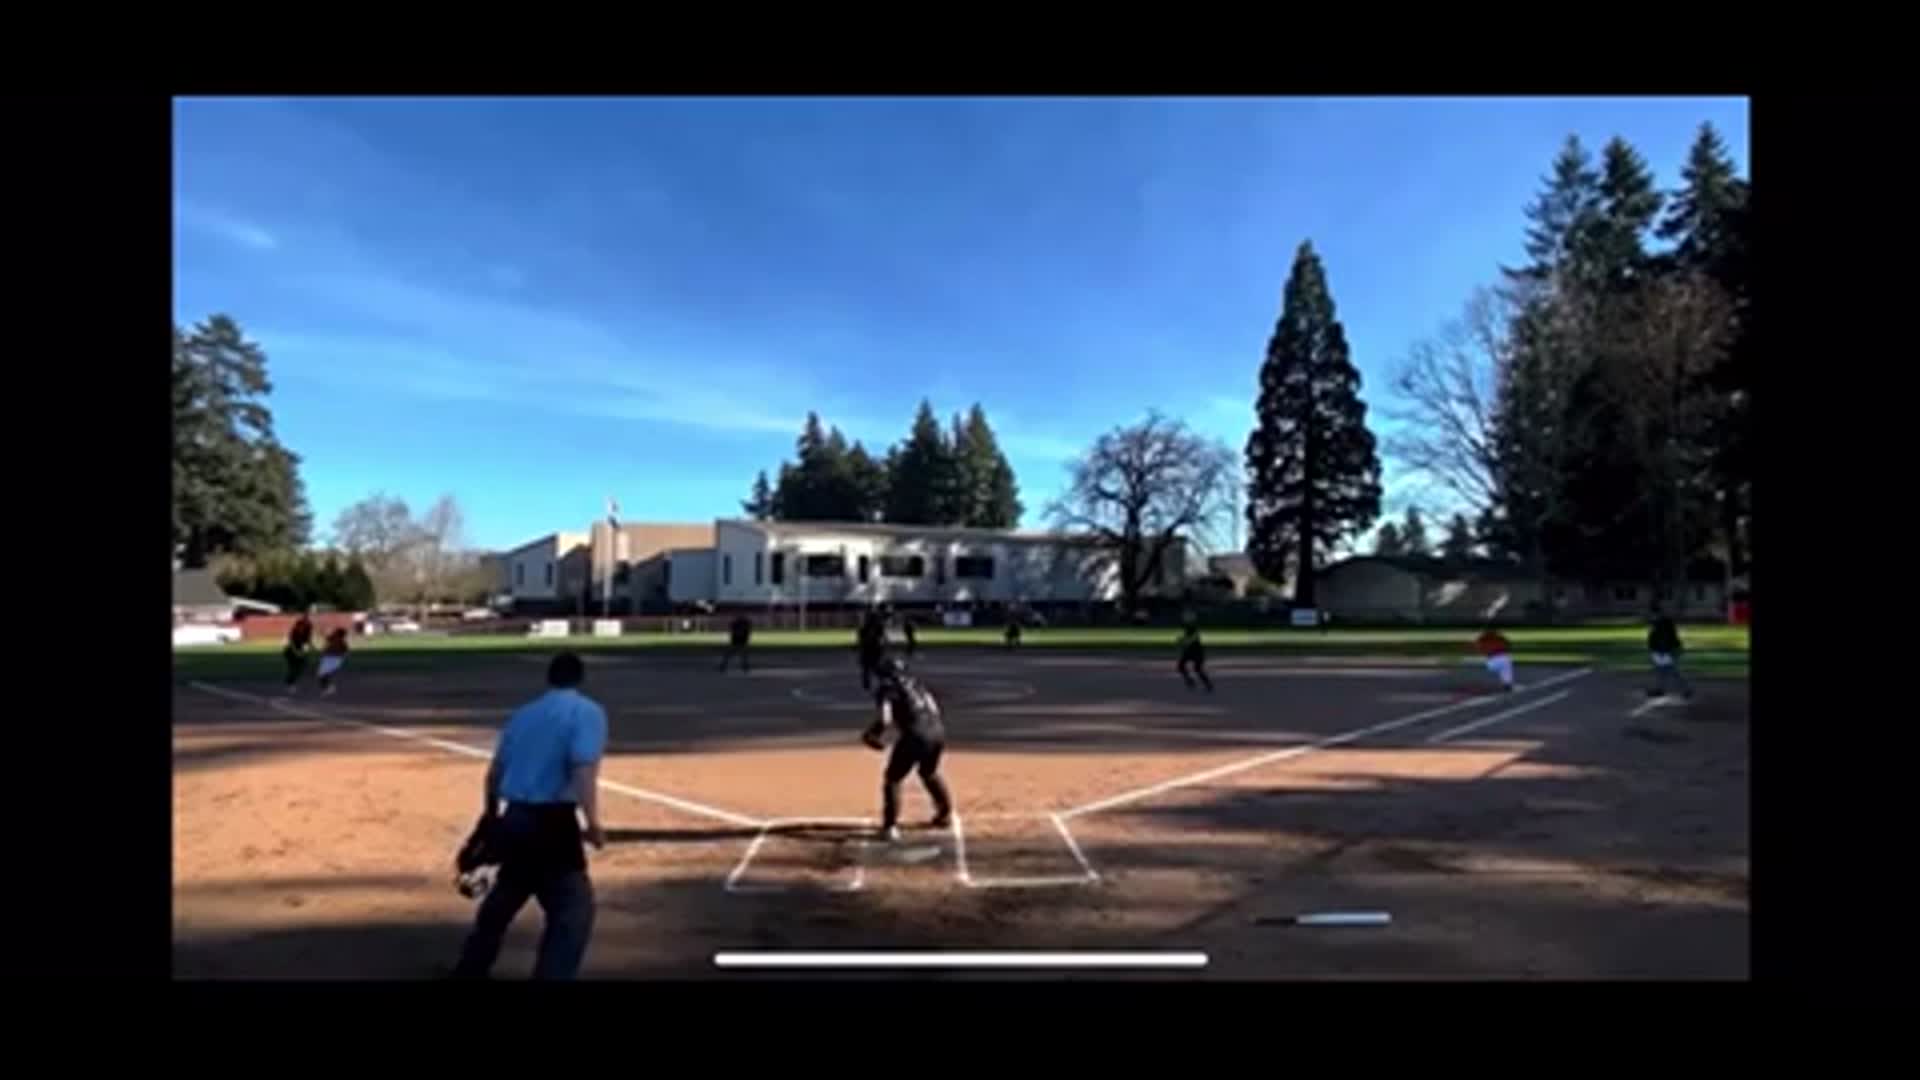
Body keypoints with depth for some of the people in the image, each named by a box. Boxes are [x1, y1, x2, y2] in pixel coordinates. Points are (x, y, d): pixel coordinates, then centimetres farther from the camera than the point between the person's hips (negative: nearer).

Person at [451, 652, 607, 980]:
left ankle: (470, 968, 44)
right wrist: (593, 823, -20)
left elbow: (495, 771, 20)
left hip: (513, 818, 8)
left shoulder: (523, 713, 14)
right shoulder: (588, 712, -6)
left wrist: (492, 816, 34)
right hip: (552, 822, -7)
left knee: (504, 897, 28)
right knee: (574, 907, -1)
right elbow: (583, 769, -20)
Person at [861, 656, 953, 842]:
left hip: (916, 735, -7)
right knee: (930, 772, 32)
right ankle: (945, 813, 43)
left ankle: (890, 827, 0)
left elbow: (883, 720, -8)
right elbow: (935, 707, 23)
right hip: (937, 731, 7)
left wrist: (871, 734, 9)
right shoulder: (915, 683, 23)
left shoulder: (886, 689, 4)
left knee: (892, 778, 7)